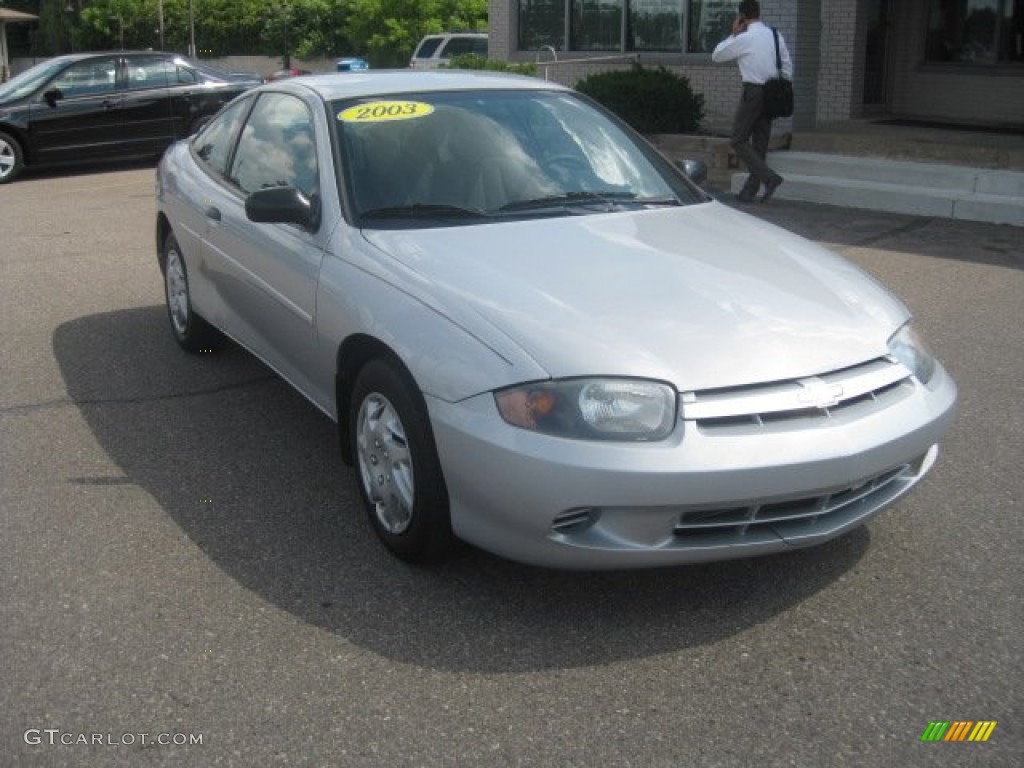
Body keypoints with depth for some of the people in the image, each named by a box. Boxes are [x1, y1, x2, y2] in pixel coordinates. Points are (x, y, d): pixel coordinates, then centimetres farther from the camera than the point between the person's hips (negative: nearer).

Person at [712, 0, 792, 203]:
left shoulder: (744, 38, -10)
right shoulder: (775, 36, 11)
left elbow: (716, 56, 1)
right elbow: (787, 68, 14)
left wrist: (733, 34, 7)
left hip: (753, 92, -7)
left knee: (738, 140, -1)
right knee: (760, 144, 10)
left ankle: (769, 177, -14)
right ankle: (749, 191, 14)